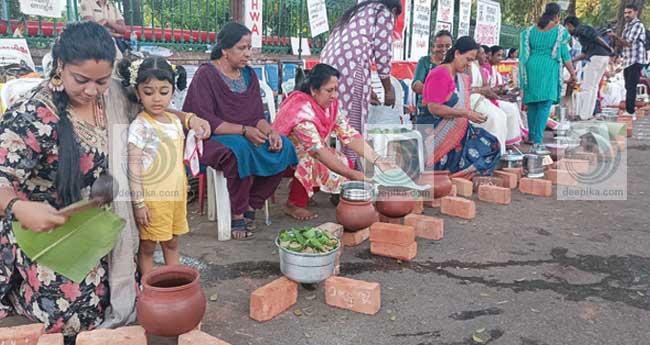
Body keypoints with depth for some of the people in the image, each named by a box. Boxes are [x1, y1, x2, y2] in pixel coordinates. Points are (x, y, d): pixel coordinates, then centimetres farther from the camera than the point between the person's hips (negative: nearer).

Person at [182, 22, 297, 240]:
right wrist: (244, 130, -25)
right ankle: (237, 214, -21)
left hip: (247, 137, 7)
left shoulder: (249, 75, 11)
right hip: (212, 140, -6)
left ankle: (251, 206, -8)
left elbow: (258, 116, 9)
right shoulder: (205, 75, -8)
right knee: (240, 150, -38)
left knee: (284, 147, -17)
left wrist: (270, 131, -13)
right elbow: (205, 121, -18)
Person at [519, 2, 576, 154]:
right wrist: (573, 73, 7)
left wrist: (524, 74, 23)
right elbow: (565, 54, 0)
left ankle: (532, 137, 27)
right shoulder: (559, 31, 1)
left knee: (532, 103, 15)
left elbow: (525, 53, 14)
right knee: (545, 105, -6)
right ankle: (537, 142, -14)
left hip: (531, 67, 5)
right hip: (549, 69, -4)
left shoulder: (530, 30, 11)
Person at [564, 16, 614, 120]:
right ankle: (588, 114, 17)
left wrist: (609, 48, -14)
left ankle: (583, 115, -1)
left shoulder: (580, 29, -2)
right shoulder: (585, 30, 26)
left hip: (596, 58, -9)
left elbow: (596, 37, -16)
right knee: (593, 87, 14)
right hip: (604, 57, 9)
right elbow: (584, 53, 28)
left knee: (586, 88, -4)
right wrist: (572, 60, 27)